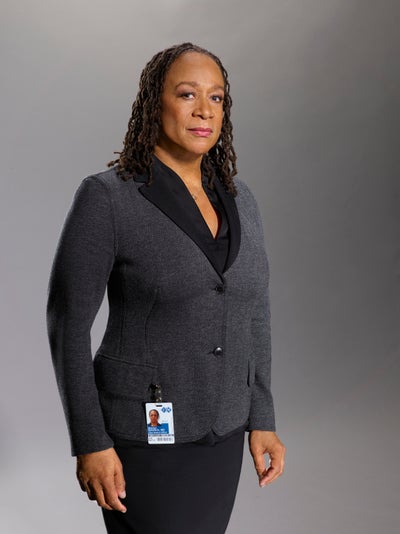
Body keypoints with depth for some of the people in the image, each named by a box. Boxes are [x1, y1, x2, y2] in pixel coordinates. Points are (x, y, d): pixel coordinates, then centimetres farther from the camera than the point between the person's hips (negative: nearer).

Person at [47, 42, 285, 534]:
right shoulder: (106, 198, -16)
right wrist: (89, 443, -15)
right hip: (144, 431, -6)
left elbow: (252, 315, 8)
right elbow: (68, 322, -14)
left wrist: (261, 419, 6)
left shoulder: (237, 200, 2)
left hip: (219, 428, 6)